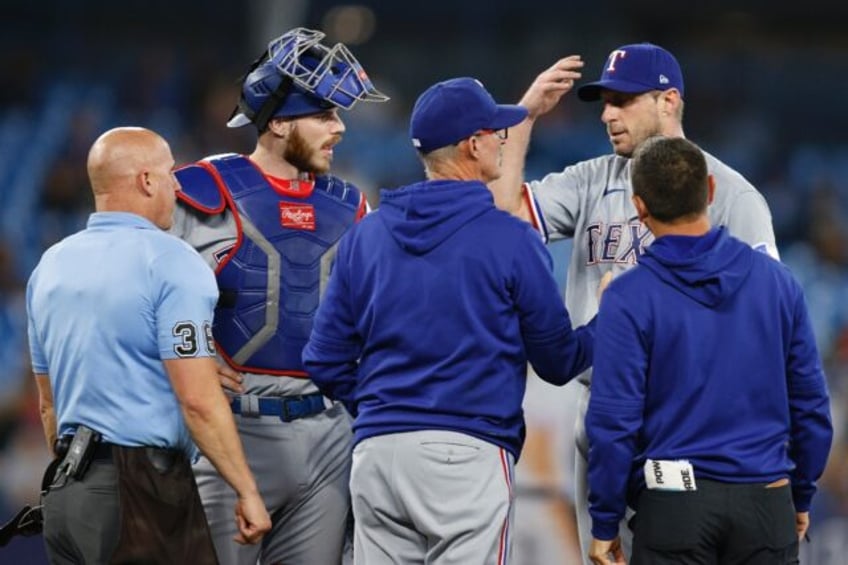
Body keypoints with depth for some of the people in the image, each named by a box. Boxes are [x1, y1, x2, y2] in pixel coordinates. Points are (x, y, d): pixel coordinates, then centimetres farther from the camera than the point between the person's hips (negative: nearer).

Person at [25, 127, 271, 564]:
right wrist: (247, 492, -10)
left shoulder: (51, 266, 13)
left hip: (65, 493, 8)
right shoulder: (170, 263, -10)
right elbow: (199, 401, -15)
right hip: (142, 493, -8)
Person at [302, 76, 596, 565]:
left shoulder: (366, 235, 8)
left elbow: (327, 362, 9)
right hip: (469, 453, -5)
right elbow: (558, 362, 3)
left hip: (376, 452, 5)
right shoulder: (511, 240, -5)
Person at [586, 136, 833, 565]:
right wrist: (801, 497, 19)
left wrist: (604, 524, 0)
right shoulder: (776, 281, 3)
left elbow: (613, 419, -9)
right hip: (767, 501, 3)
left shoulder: (628, 298, -8)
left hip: (675, 503, -3)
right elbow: (811, 404, 8)